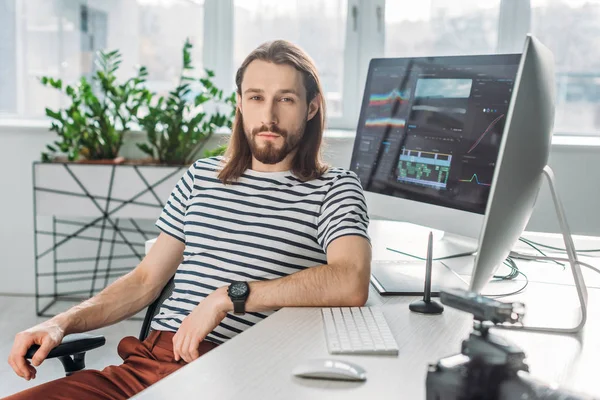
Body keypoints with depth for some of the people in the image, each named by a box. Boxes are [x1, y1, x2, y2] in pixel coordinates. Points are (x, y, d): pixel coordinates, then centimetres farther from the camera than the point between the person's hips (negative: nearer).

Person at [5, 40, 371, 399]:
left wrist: (228, 297, -20)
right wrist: (62, 323, 3)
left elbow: (352, 285, -18)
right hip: (148, 358, 4)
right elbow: (146, 280, 18)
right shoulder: (202, 177, 17)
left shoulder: (334, 189, 2)